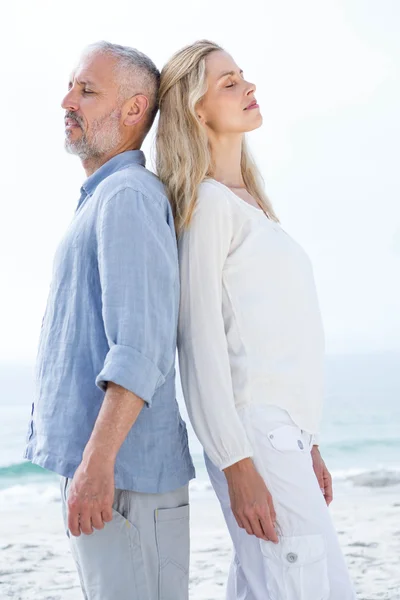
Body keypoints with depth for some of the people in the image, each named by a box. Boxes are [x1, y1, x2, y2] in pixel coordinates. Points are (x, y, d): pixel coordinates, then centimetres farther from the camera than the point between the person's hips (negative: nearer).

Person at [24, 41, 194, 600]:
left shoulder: (129, 197, -12)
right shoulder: (101, 200, 21)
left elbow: (142, 347, -22)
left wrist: (97, 461, -27)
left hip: (122, 470, -10)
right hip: (94, 465, 10)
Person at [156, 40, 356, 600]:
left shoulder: (251, 204, 20)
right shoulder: (208, 202, -6)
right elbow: (201, 343, -13)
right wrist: (237, 464, -17)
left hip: (285, 433, 8)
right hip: (256, 437, -8)